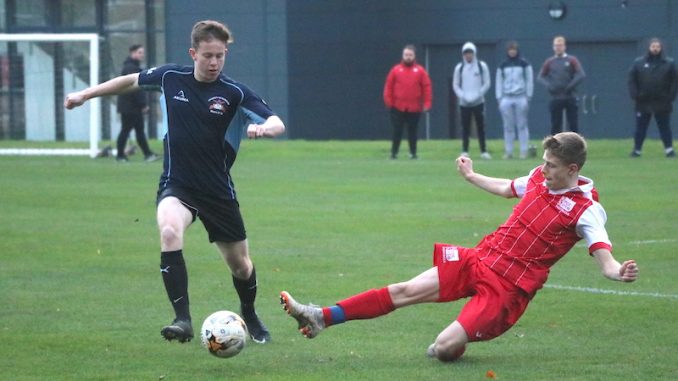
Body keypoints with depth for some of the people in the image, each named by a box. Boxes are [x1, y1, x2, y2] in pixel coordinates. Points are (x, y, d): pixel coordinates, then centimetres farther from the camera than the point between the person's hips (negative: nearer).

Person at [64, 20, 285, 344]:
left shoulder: (235, 93, -10)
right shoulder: (170, 78, -3)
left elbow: (277, 125, -18)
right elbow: (132, 81, 16)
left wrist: (264, 127, -41)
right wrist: (85, 94, 19)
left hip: (218, 190, 0)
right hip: (176, 186, 0)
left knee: (240, 265, 11)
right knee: (169, 232, -33)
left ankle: (250, 317, 44)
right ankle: (183, 320, -33)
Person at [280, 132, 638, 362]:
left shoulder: (585, 209, -14)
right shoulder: (539, 178, 6)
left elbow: (604, 257, -23)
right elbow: (507, 188, 28)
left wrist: (617, 271, -47)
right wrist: (471, 176, 44)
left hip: (508, 287, -6)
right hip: (479, 259, 6)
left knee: (444, 349, -18)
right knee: (405, 291, -1)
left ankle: (456, 342, 20)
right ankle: (321, 318, 3)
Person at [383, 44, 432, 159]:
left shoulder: (420, 71, 4)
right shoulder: (396, 70, 4)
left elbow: (427, 87, 1)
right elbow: (389, 87, 3)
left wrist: (427, 103, -6)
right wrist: (389, 101, -5)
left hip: (414, 108, 0)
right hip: (398, 107, 0)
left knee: (412, 131, 5)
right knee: (397, 131, 0)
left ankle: (413, 152, 11)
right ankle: (394, 152, 6)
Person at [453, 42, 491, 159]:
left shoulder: (482, 66, 2)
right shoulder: (459, 68, 6)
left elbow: (487, 83, 1)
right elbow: (455, 85, 8)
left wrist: (477, 95, -10)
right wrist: (463, 96, -8)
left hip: (478, 102, -1)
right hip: (464, 103, 1)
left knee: (480, 126, -1)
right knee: (465, 127, 0)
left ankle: (483, 151, 3)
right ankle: (464, 151, 4)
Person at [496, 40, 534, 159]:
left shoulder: (524, 64, 4)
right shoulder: (502, 65, 11)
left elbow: (529, 81, 4)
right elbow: (499, 82, 12)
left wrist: (528, 97, -3)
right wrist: (499, 99, 4)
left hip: (521, 97, -2)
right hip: (506, 99, 2)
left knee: (522, 125, -3)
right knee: (508, 126, 2)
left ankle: (524, 151, -2)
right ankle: (508, 152, 4)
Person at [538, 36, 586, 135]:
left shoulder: (572, 60, 4)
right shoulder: (549, 62, 10)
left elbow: (581, 75, -5)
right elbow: (541, 77, 11)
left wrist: (570, 86, -14)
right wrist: (548, 85, -8)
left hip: (570, 98, -2)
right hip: (555, 98, 2)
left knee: (573, 124, -2)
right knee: (555, 124, 2)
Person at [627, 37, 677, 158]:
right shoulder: (638, 62, 6)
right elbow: (632, 80, 6)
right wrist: (635, 95, -5)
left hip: (662, 104, -1)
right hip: (643, 103, 1)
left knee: (665, 128, 3)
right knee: (640, 128, 5)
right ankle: (637, 150, 12)